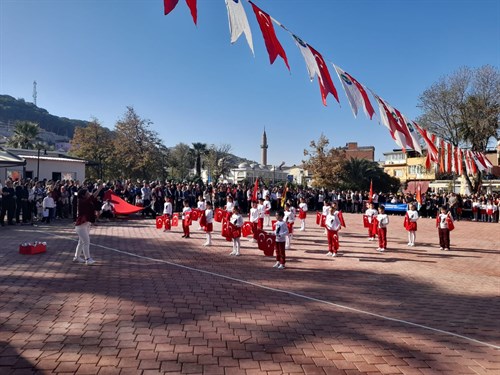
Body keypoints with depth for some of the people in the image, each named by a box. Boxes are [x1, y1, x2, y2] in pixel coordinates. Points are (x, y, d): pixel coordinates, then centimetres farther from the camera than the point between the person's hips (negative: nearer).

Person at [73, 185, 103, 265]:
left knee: (81, 241, 17)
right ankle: (88, 259, -7)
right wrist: (99, 189, -30)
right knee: (86, 242, -10)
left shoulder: (88, 202, 9)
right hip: (81, 225, -10)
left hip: (86, 224, 10)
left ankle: (77, 257, 29)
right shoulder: (82, 202, -18)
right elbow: (92, 197, -28)